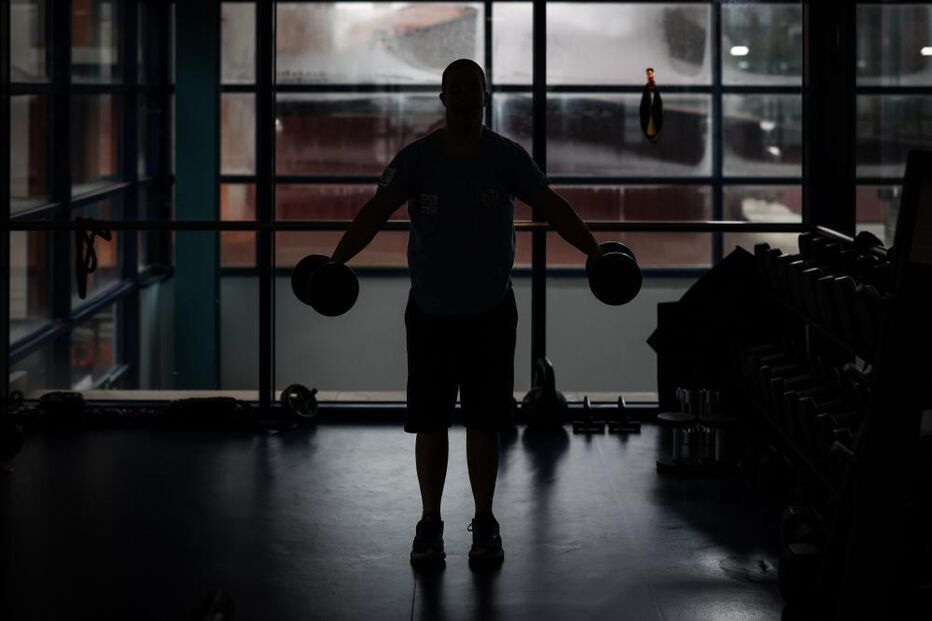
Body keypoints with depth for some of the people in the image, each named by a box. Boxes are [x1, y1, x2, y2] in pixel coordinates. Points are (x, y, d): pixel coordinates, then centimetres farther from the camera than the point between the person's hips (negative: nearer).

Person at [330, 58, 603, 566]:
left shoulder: (507, 157, -3)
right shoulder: (417, 158, -4)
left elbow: (552, 208, -5)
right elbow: (376, 212, -11)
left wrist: (596, 252, -16)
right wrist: (335, 261, -23)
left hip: (490, 312, 0)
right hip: (430, 310, 0)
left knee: (484, 423, 5)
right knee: (430, 423, 4)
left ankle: (485, 524, 16)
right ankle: (430, 525, 14)